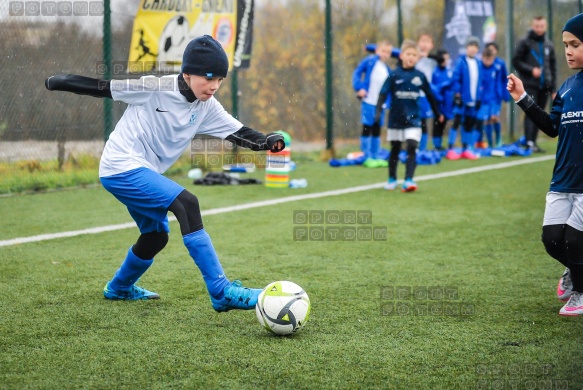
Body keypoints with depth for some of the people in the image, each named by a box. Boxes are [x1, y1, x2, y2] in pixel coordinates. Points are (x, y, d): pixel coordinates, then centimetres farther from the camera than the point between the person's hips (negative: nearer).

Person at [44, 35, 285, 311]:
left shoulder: (207, 107, 0)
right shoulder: (155, 89, -18)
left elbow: (238, 133, -4)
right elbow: (104, 88, -11)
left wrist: (267, 141, -22)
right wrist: (58, 82, -8)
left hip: (142, 173, 9)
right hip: (121, 167, -9)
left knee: (156, 236, 18)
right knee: (186, 203, -23)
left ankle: (118, 288, 46)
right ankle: (222, 294, -26)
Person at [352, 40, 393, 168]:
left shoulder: (387, 70, 10)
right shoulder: (370, 61, -6)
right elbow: (357, 72, -7)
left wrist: (388, 102, 3)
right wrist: (359, 88, -16)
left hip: (380, 104, 6)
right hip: (368, 101, -6)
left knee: (377, 130, 12)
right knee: (367, 128, 0)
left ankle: (375, 157, 20)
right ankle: (367, 157, 4)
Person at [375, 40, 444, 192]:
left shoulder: (420, 76, 0)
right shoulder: (394, 75, -6)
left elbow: (430, 95, 11)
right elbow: (383, 93, -11)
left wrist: (438, 113, 19)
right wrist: (378, 111, -24)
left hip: (413, 119, 0)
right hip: (396, 119, 0)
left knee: (412, 148, -13)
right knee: (395, 149, 12)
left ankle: (408, 180, -16)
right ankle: (392, 179, 26)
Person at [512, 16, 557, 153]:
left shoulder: (549, 45, 14)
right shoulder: (525, 42, 0)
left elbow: (553, 67, 17)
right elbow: (516, 61, -3)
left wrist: (553, 88, 13)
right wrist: (531, 70, -16)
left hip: (544, 86, 5)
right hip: (530, 85, -5)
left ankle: (533, 142, 10)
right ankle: (529, 143, -18)